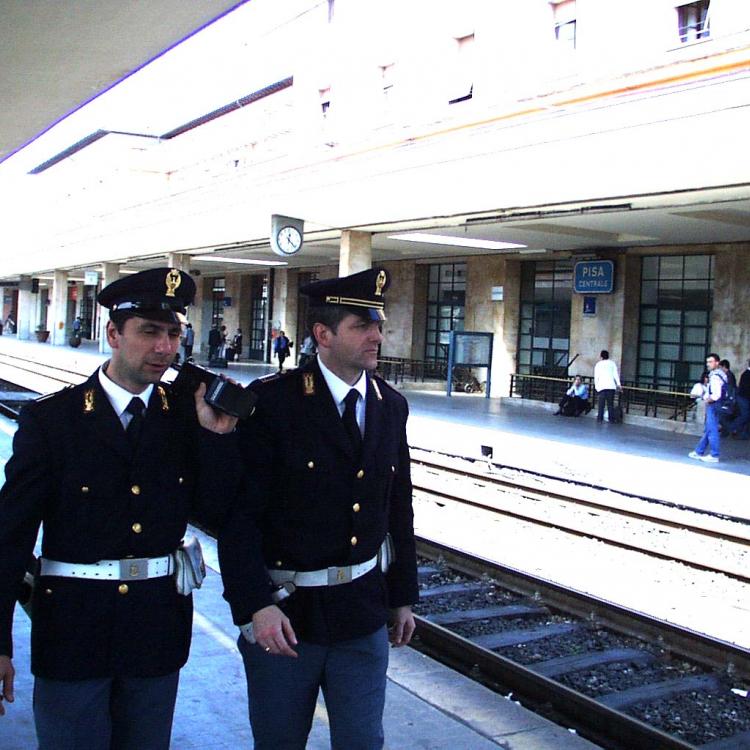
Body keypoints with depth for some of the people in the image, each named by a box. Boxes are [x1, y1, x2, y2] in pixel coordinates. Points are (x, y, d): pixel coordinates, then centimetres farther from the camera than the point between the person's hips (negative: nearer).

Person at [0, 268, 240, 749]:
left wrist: (217, 434, -17)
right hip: (72, 631, -3)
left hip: (158, 630, 3)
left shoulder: (187, 415, 0)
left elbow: (216, 510, -2)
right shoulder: (50, 418, -8)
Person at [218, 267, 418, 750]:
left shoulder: (391, 406, 3)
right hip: (283, 610, -4)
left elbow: (399, 508, 9)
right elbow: (240, 511, -16)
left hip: (363, 614, 4)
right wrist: (256, 604, -22)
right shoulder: (272, 401, -14)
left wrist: (403, 597, 13)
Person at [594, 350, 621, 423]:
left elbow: (596, 376, 5)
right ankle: (610, 419, -1)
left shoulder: (598, 364, 10)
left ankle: (600, 418, -7)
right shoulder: (612, 363, 12)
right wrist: (618, 384, 4)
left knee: (601, 404, 0)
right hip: (611, 386, 1)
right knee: (610, 404, 3)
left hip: (601, 386, -1)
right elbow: (615, 374, 4)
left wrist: (596, 386, 8)